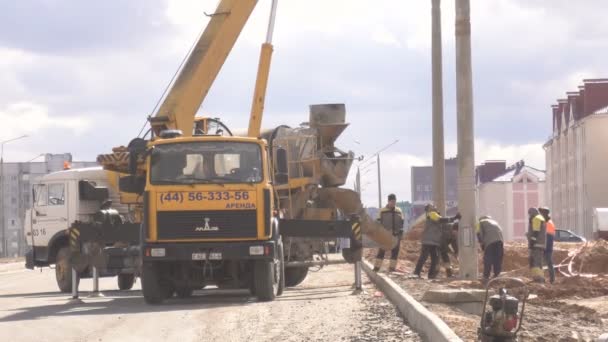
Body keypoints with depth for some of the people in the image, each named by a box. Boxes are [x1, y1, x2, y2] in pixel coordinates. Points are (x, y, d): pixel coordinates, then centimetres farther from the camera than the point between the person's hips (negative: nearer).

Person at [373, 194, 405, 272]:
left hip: (396, 235, 3)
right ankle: (376, 267, -2)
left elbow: (401, 223, 12)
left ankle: (392, 267, 12)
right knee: (381, 251, -5)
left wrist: (400, 234, 4)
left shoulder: (399, 211, 9)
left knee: (395, 252, 5)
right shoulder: (382, 211, -1)